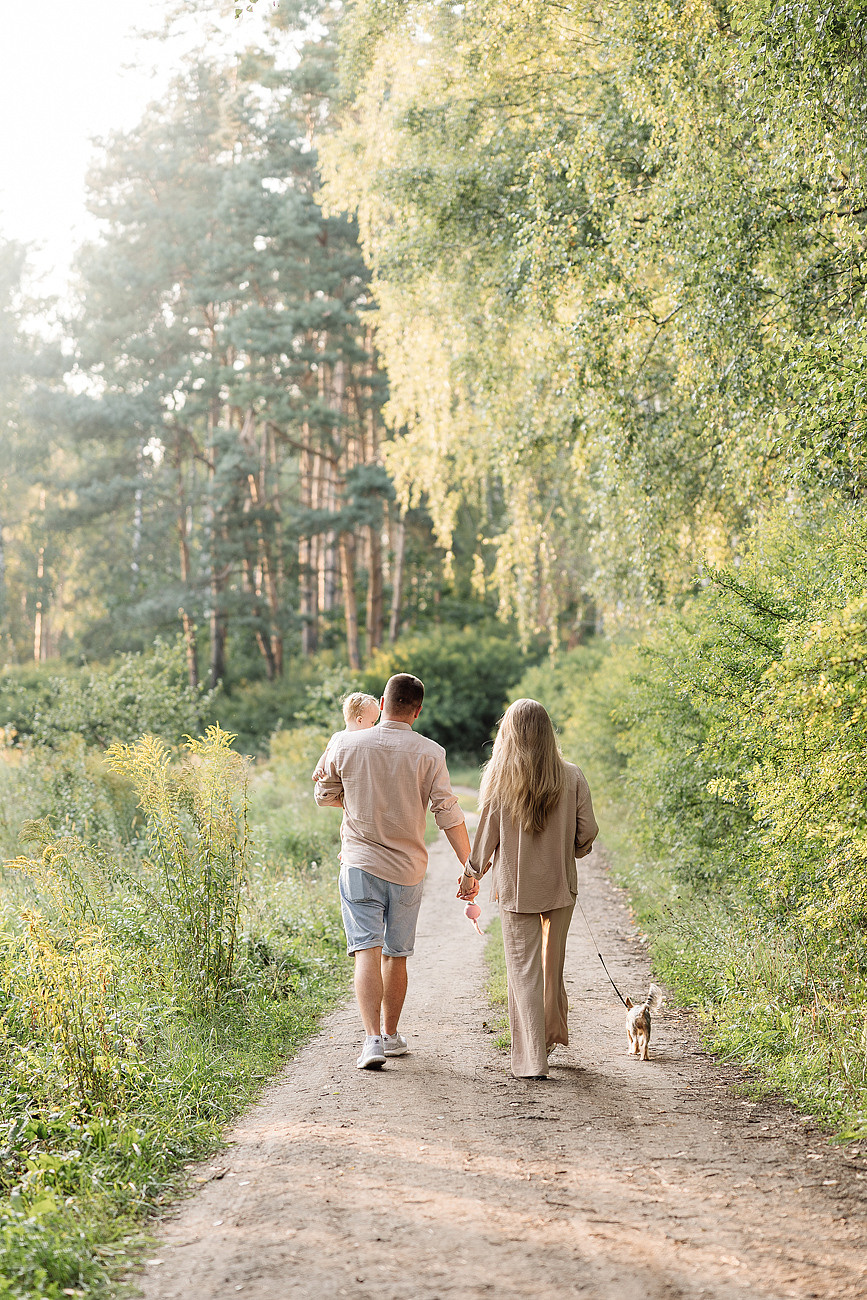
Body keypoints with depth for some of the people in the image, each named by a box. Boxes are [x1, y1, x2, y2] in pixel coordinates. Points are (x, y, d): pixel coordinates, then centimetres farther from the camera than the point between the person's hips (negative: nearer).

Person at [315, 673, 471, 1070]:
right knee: (396, 955, 15)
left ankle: (373, 1038, -19)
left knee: (367, 953, -5)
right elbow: (448, 816, -7)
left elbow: (324, 796, 9)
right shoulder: (429, 754, -7)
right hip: (407, 870, 1)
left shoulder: (346, 744, -4)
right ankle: (391, 1034, 28)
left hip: (360, 865, -1)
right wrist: (469, 867, 1)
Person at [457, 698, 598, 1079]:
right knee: (553, 961, 22)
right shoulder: (571, 777, -7)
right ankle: (554, 1031, 40)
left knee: (524, 969, 4)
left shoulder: (497, 778, -10)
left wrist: (471, 874, 12)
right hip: (560, 883, 2)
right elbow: (587, 832, -3)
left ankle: (531, 1060, 3)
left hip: (515, 886, -2)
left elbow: (486, 834, -5)